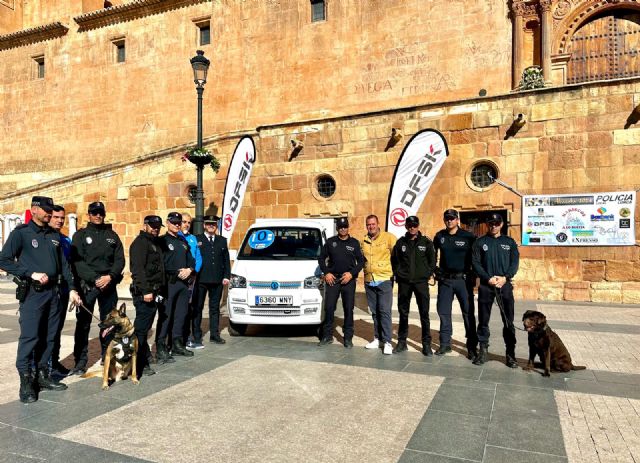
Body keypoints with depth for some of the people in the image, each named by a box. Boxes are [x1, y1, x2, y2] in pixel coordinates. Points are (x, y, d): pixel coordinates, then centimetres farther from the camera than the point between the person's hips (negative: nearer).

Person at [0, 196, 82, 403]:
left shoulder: (54, 235, 13)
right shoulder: (21, 233, -3)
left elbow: (63, 263, 16)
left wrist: (71, 288, 11)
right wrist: (32, 274, -15)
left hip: (52, 292, 6)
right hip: (31, 293, -6)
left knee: (49, 336, 10)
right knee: (29, 337, -6)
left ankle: (42, 376, 22)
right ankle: (25, 382, 4)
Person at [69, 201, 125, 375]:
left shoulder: (112, 235, 11)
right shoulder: (80, 235, 4)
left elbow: (120, 260, 5)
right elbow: (77, 261, -6)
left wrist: (110, 276, -12)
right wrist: (95, 279, -17)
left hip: (109, 284, 2)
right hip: (87, 284, -2)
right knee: (83, 323, 0)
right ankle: (81, 361, 8)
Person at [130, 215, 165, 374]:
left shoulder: (155, 243, 19)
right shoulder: (140, 243, -10)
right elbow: (138, 269, -20)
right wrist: (145, 290, -25)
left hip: (153, 292, 9)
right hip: (144, 293, -9)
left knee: (145, 326, 17)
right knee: (141, 328, -6)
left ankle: (146, 355, 27)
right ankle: (139, 364, -2)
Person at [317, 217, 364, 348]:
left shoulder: (355, 243, 5)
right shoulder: (330, 242, 7)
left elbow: (361, 261, 4)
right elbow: (321, 258, 10)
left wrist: (352, 273, -9)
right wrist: (326, 273, -3)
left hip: (349, 280, -1)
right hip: (332, 279, 1)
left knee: (349, 309, 1)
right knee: (329, 308, 1)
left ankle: (348, 337, 11)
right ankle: (327, 336, 13)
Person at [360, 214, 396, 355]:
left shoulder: (389, 238, -7)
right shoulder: (363, 241, 9)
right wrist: (366, 270, 11)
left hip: (384, 280, -5)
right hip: (369, 281, 5)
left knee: (385, 311, -6)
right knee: (374, 312, 13)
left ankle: (387, 342, -1)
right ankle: (377, 339, 23)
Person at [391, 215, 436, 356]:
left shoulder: (426, 242, 1)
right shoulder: (400, 242, 4)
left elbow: (432, 260, 5)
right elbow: (394, 260, 11)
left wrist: (427, 275, -3)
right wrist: (398, 274, 2)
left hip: (421, 282, -1)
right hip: (404, 282, 2)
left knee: (424, 314, 0)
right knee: (403, 313, 8)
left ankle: (426, 344, 9)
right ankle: (402, 342, 19)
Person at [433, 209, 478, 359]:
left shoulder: (468, 237, -6)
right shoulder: (439, 236, 5)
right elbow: (433, 253, 18)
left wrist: (474, 274, -2)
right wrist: (433, 270, 11)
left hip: (463, 279, -3)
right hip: (444, 279, 3)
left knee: (468, 312, 2)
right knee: (443, 312, 8)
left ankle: (472, 346, 11)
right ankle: (445, 343, 19)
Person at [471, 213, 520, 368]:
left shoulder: (509, 242, 9)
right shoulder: (480, 242, 6)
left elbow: (515, 262, 3)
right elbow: (476, 263, -1)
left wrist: (505, 277, -13)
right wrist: (488, 278, -13)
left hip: (505, 285, 0)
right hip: (485, 285, 0)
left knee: (508, 321, 3)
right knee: (483, 320, 5)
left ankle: (510, 354, 11)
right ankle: (483, 351, 15)